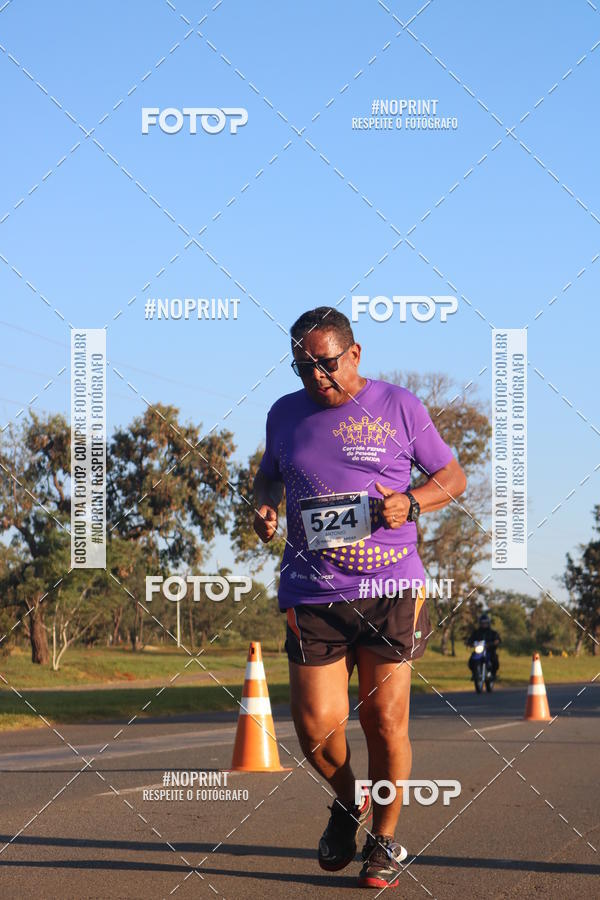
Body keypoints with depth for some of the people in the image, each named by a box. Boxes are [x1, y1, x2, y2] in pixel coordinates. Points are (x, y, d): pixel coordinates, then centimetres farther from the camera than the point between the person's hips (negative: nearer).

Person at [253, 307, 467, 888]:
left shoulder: (399, 407, 3)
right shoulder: (285, 414, 11)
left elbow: (452, 477, 11)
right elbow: (268, 474, 29)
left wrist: (410, 503, -9)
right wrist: (263, 506, 7)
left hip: (390, 588, -2)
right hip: (311, 594, 2)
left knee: (385, 723, -1)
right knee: (316, 726, -7)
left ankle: (385, 838, 19)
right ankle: (346, 803, 24)